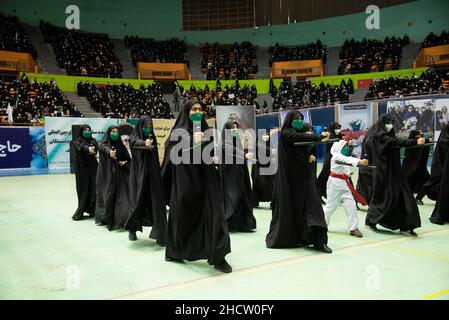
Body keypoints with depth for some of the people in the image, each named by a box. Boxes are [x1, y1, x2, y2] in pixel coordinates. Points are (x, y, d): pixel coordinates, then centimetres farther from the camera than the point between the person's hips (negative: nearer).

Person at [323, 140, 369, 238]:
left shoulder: (344, 157, 11)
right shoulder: (336, 156, -17)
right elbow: (348, 160, -33)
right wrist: (360, 161, -45)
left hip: (344, 184, 8)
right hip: (335, 183, -7)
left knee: (351, 205, 0)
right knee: (331, 206, 4)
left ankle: (353, 228, 7)